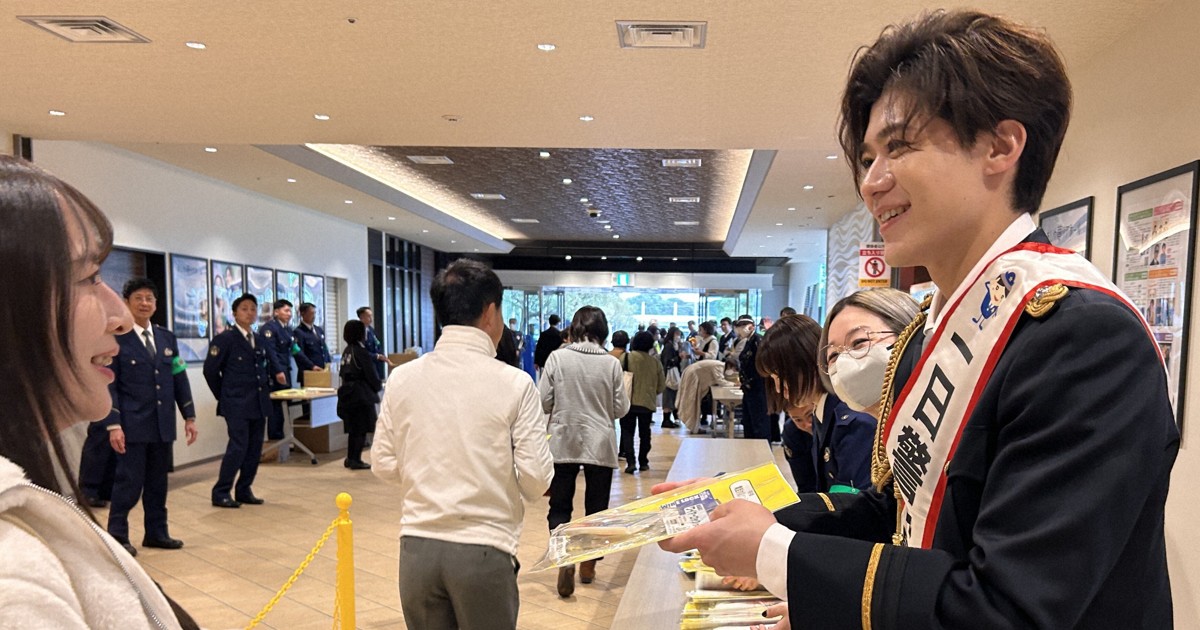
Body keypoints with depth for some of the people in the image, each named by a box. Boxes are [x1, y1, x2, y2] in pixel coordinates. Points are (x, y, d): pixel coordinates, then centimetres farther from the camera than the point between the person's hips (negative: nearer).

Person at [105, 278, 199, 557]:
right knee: (129, 482, 0)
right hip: (132, 424, -5)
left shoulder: (167, 337, 11)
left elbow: (180, 379, 11)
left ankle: (156, 532, 23)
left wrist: (189, 417, 8)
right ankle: (117, 536, 17)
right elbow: (109, 385, -8)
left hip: (162, 424, 5)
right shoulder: (115, 339, -4)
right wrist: (113, 425, -15)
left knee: (158, 482, 12)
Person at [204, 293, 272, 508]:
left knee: (255, 449, 8)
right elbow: (210, 370, -6)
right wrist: (224, 396, -2)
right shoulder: (225, 339, -7)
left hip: (259, 403, 6)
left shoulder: (262, 340, 11)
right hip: (237, 404, -6)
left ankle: (244, 491, 19)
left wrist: (265, 390, 12)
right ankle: (220, 493, 6)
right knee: (237, 447, -7)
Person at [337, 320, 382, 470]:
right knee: (362, 429, 1)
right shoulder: (361, 352, -15)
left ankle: (350, 459, 22)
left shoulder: (346, 351, 10)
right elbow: (371, 375, -14)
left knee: (353, 428, 16)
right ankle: (356, 460, 3)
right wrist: (379, 386, 7)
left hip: (348, 393, 8)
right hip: (362, 395, -8)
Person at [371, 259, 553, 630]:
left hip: (417, 545, 3)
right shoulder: (514, 383, -13)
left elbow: (383, 464, 3)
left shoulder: (402, 378, -3)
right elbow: (536, 478, -12)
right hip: (484, 549, -3)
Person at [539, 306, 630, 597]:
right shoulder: (611, 363, -6)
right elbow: (620, 409, -1)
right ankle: (589, 565, 25)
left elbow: (544, 403, -5)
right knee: (596, 508, 15)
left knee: (559, 506, 10)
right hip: (600, 445, 1)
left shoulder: (557, 358, -7)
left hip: (563, 443, 0)